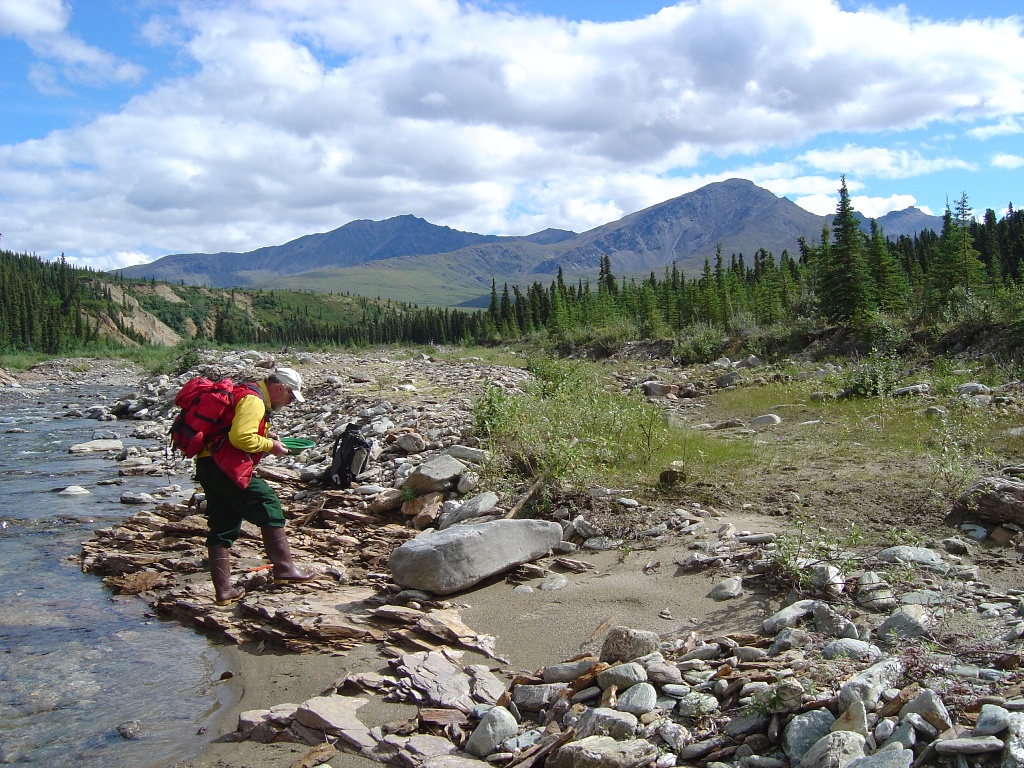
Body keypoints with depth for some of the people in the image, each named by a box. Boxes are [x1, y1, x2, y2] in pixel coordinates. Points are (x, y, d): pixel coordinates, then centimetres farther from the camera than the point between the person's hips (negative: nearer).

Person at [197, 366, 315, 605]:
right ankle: (283, 568, 3)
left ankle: (223, 590, 11)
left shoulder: (247, 395, 20)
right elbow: (240, 438, -23)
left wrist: (265, 435, 16)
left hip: (208, 466, 10)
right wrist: (269, 445, -9)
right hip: (225, 468, -10)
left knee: (223, 528, 9)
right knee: (269, 507, -2)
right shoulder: (253, 400, -13)